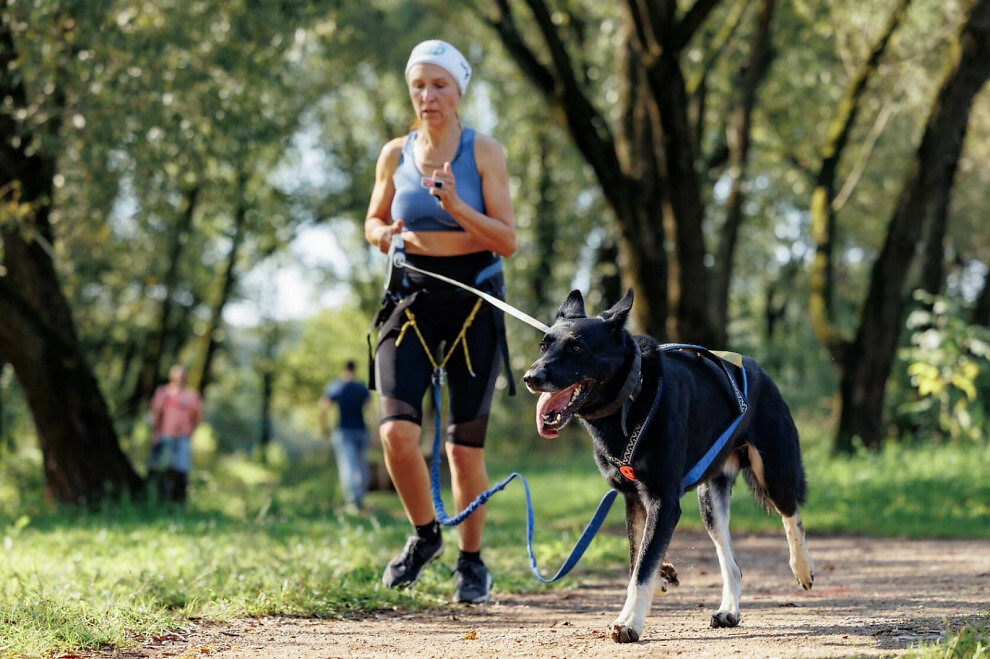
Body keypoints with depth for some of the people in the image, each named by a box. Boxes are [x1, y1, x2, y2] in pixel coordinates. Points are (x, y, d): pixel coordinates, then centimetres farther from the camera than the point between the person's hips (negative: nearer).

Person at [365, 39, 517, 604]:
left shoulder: (484, 152, -4)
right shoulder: (396, 154, 4)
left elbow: (507, 241, -7)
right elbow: (373, 222, 18)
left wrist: (456, 207, -22)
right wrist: (386, 235, -5)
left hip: (475, 302, -2)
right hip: (413, 299, 2)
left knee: (465, 446, 1)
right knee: (397, 432, -16)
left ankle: (472, 561, 22)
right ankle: (425, 535, 10)